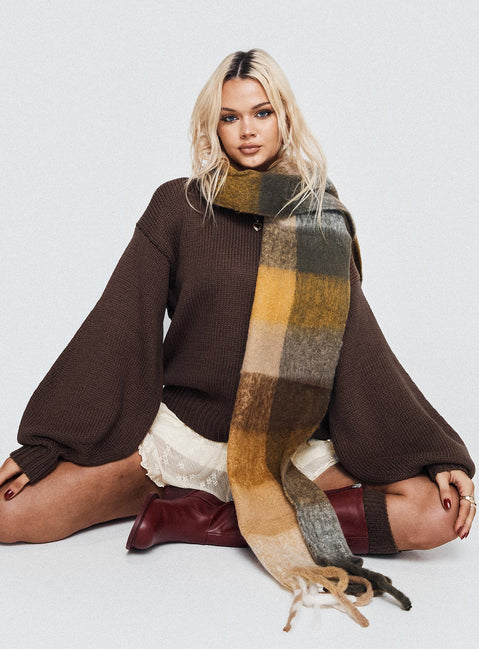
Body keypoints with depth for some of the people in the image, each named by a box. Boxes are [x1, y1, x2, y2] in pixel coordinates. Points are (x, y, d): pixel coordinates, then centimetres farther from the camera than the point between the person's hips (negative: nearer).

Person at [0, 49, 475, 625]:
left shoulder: (321, 220, 3)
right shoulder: (177, 205, 0)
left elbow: (359, 343, 2)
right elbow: (117, 326, -1)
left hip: (288, 444, 2)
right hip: (179, 430, -1)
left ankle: (208, 518, -12)